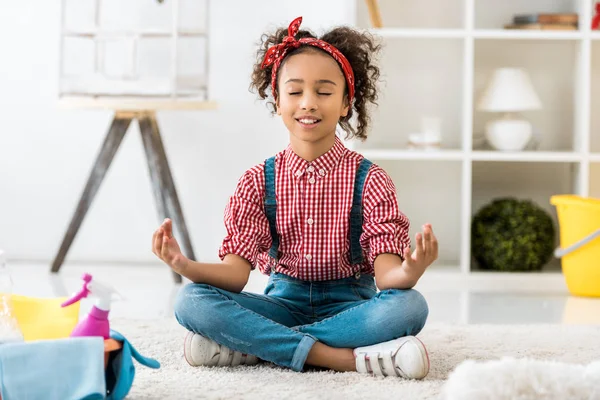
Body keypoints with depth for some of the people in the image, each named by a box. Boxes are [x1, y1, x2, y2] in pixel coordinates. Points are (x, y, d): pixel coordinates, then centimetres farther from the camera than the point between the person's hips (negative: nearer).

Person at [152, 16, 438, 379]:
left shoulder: (369, 180, -4)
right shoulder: (259, 181, 1)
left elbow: (386, 273, -14)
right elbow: (236, 271, -8)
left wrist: (409, 273, -40)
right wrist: (186, 266, -30)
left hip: (347, 304, -1)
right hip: (284, 301, 1)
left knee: (410, 305, -33)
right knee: (192, 301, -25)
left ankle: (253, 345, -25)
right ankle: (348, 358, -27)